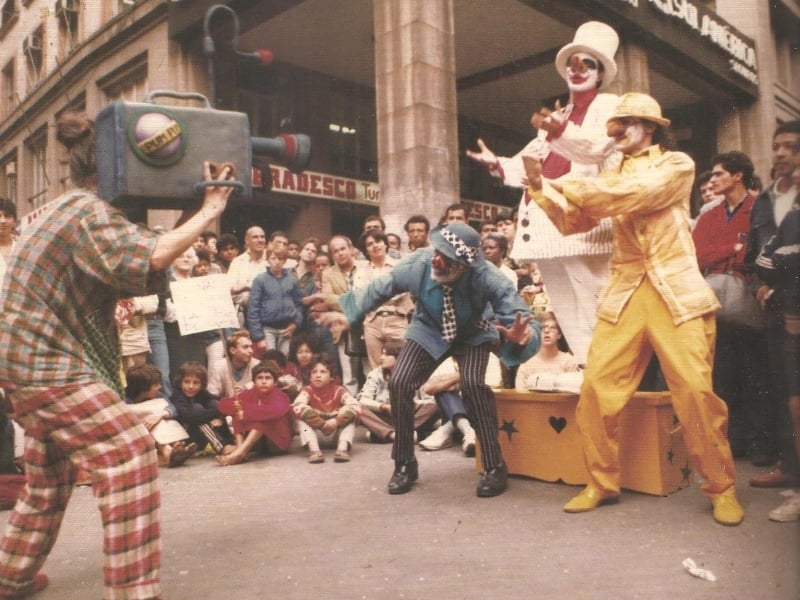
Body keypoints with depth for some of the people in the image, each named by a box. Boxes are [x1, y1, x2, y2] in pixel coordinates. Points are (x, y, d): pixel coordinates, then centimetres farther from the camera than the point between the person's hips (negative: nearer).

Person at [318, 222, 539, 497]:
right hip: (429, 332, 2)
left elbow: (521, 318, -36)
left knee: (473, 384, -28)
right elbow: (377, 289, -11)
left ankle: (495, 467, -9)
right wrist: (349, 315, -13)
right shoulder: (415, 265, -31)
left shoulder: (488, 277, -37)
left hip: (474, 334, -2)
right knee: (399, 384, -14)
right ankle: (404, 465, 7)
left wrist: (522, 334, -59)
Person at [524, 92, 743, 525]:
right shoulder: (611, 177, 21)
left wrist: (569, 187, -10)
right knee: (597, 386, -5)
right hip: (624, 293, 4)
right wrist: (541, 187, -3)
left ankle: (722, 489, 13)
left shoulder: (677, 164, 5)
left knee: (696, 391, -6)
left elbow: (635, 195, -14)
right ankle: (602, 483, 10)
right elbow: (573, 222, 11)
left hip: (676, 291, -4)